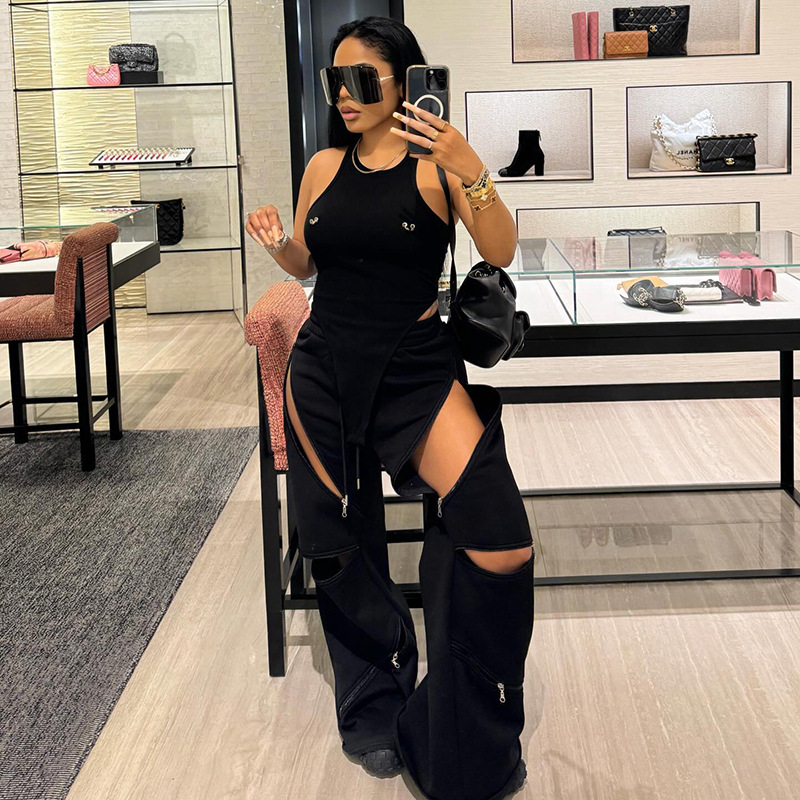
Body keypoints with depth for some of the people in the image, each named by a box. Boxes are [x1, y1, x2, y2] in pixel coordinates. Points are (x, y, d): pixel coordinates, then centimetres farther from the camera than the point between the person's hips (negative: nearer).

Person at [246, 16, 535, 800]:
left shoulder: (436, 165, -5)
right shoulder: (324, 167, 6)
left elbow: (500, 254, -14)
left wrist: (469, 168, -28)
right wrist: (277, 243, -6)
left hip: (417, 367, -4)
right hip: (327, 366, 4)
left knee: (498, 544, -20)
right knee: (344, 544, 12)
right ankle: (375, 711, 36)